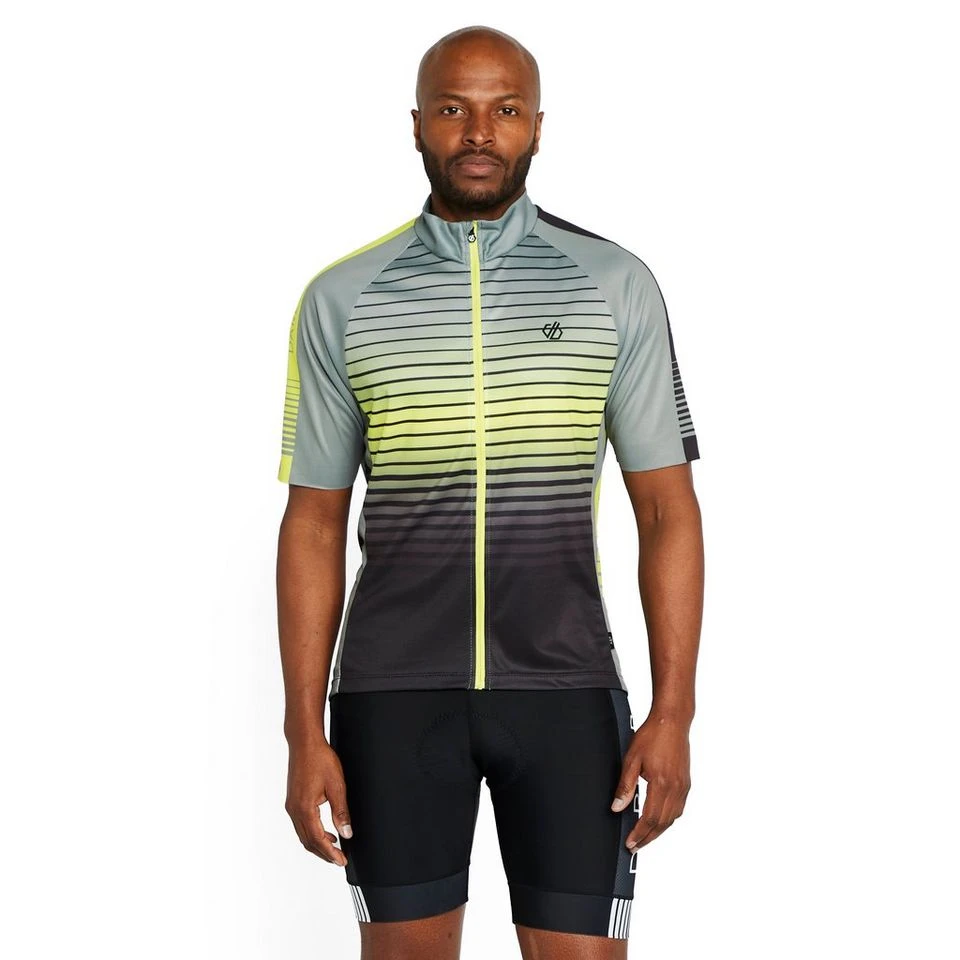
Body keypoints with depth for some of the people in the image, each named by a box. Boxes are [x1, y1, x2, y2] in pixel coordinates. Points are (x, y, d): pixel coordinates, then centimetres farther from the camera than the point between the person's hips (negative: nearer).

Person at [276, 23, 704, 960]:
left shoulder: (617, 285, 1)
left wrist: (673, 712, -7)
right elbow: (314, 524, 4)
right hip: (395, 686, 1)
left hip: (564, 684, 0)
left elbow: (667, 506, 1)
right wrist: (305, 733, -2)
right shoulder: (341, 299, 2)